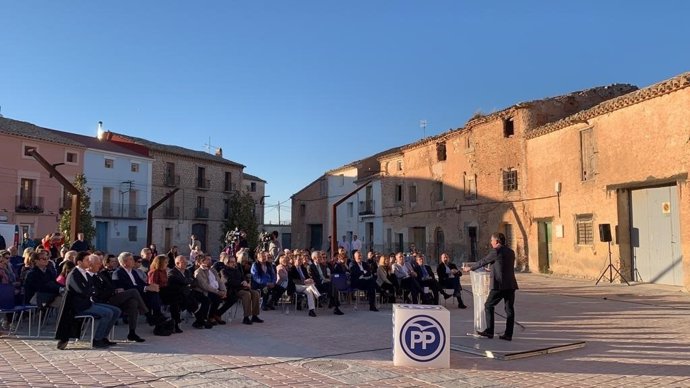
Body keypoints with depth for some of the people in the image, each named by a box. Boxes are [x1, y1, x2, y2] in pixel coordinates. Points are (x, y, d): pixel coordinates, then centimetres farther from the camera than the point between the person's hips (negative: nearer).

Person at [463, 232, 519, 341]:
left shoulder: (496, 251, -10)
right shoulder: (511, 252, 13)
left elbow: (483, 262, -1)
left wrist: (470, 268, 14)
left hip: (499, 285, -7)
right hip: (511, 285, 7)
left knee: (488, 306, 4)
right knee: (509, 309, 7)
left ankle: (489, 331, 2)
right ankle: (508, 334, 8)